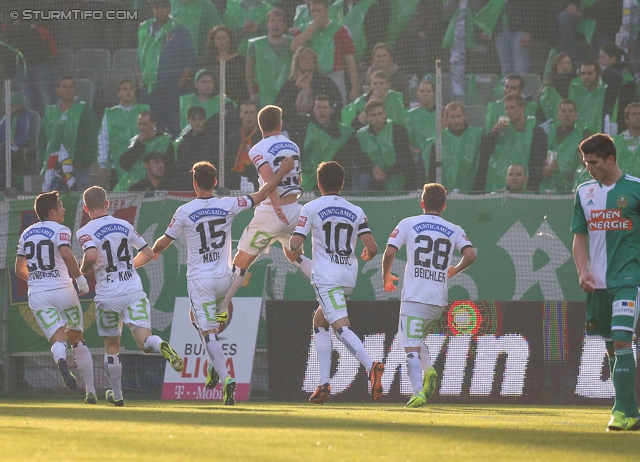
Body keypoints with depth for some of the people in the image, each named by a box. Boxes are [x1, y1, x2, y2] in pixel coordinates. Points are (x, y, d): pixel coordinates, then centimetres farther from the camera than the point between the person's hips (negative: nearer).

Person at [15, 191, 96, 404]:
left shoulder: (26, 234, 15)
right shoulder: (60, 231, -3)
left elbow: (20, 270, 19)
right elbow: (66, 254, -23)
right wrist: (79, 277, -12)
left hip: (37, 296, 3)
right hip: (62, 291, -3)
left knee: (57, 339, -6)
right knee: (77, 339, 12)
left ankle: (61, 360, -44)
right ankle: (91, 391, 12)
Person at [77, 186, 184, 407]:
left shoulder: (86, 232, -4)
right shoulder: (125, 225, 11)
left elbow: (92, 255, -23)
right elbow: (148, 253, 16)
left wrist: (83, 270, -2)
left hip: (108, 296, -2)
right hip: (134, 292, 2)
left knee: (111, 347, 15)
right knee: (144, 339, -7)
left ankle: (116, 395, 23)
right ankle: (160, 345, -43)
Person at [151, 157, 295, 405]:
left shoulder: (185, 212, -8)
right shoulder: (228, 206, -2)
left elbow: (163, 243, 1)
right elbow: (261, 195, 7)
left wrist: (154, 250, 24)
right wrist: (282, 172, 16)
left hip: (199, 280, -4)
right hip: (224, 278, 4)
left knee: (208, 332, -4)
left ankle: (225, 378, -18)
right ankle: (214, 367, 20)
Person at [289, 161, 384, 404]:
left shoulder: (311, 208, -1)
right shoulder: (356, 212, 9)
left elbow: (294, 244, -8)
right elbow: (372, 248, 2)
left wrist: (292, 246, 17)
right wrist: (366, 255, 26)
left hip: (326, 277, -6)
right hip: (349, 276, 6)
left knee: (341, 327, -17)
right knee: (319, 322, 22)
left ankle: (371, 366, -42)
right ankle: (324, 383, 14)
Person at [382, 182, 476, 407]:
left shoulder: (408, 224, 4)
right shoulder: (454, 230, 10)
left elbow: (389, 252, -5)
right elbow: (470, 255, -3)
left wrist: (386, 276, 13)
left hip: (414, 296, -4)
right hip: (439, 300, 4)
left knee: (411, 348, -5)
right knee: (417, 338, 25)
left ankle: (418, 393, -22)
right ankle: (429, 370, 0)